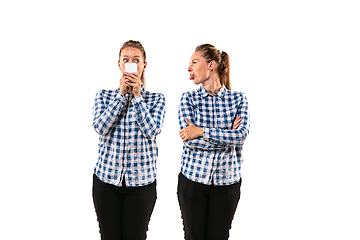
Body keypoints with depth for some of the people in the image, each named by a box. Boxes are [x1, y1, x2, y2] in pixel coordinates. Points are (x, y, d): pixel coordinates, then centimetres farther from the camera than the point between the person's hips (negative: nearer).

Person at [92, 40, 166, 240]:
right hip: (106, 178, 1)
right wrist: (121, 94, -11)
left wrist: (137, 96, -13)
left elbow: (152, 130, -13)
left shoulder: (156, 99, 2)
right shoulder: (103, 96, 5)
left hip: (141, 180, -1)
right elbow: (100, 128, -10)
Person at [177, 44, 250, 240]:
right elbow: (189, 140, -12)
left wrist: (201, 131, -20)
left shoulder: (238, 99, 1)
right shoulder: (188, 98, 0)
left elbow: (242, 135, -15)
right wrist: (228, 137, -13)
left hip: (227, 181, 0)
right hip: (192, 179, 0)